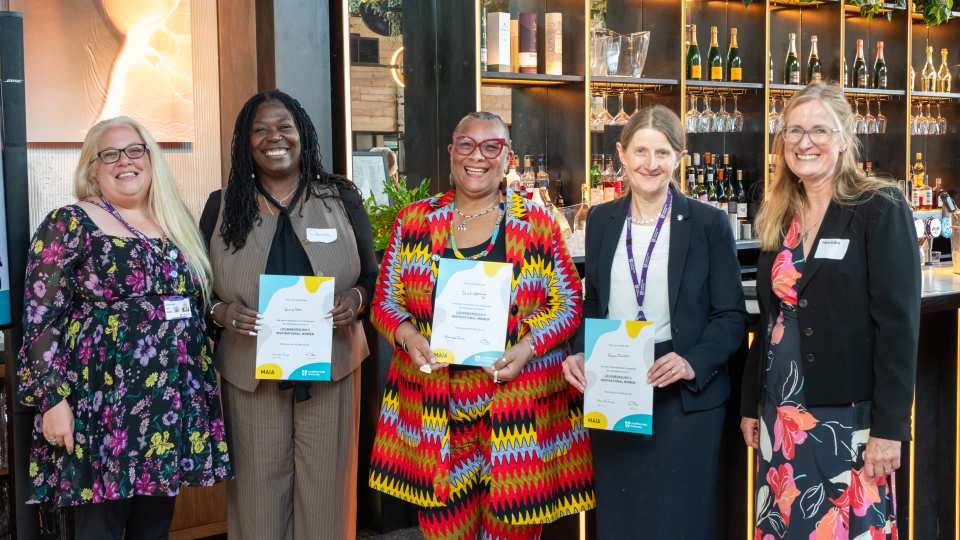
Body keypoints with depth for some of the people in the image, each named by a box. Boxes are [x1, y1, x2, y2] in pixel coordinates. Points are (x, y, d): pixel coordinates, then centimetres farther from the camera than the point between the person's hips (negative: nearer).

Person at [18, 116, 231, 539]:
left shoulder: (177, 224, 13)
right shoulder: (70, 225, -4)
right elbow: (40, 320, -8)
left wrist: (207, 385, 16)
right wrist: (53, 398, -15)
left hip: (174, 404, 6)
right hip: (106, 405, -5)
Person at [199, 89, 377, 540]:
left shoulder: (341, 198, 5)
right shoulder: (222, 206, 6)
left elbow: (374, 276, 9)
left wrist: (356, 298, -12)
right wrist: (220, 311, -12)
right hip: (251, 372, 0)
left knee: (325, 489, 6)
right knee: (258, 492, 6)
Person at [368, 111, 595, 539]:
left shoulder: (537, 223, 2)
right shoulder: (414, 221, 7)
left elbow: (569, 304, 3)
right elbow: (384, 302, 10)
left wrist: (526, 348, -14)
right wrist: (408, 336, -11)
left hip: (519, 404, -1)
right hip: (434, 409, 2)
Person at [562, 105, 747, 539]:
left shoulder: (709, 223, -5)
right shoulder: (601, 220, 6)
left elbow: (732, 316, -4)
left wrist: (693, 363, -20)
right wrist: (579, 356, -4)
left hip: (686, 397, -3)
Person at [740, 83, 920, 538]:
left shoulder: (881, 210, -9)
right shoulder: (779, 218, 9)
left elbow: (898, 324, -13)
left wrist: (889, 426, -16)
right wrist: (750, 404, 14)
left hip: (850, 416, -5)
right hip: (782, 414, 6)